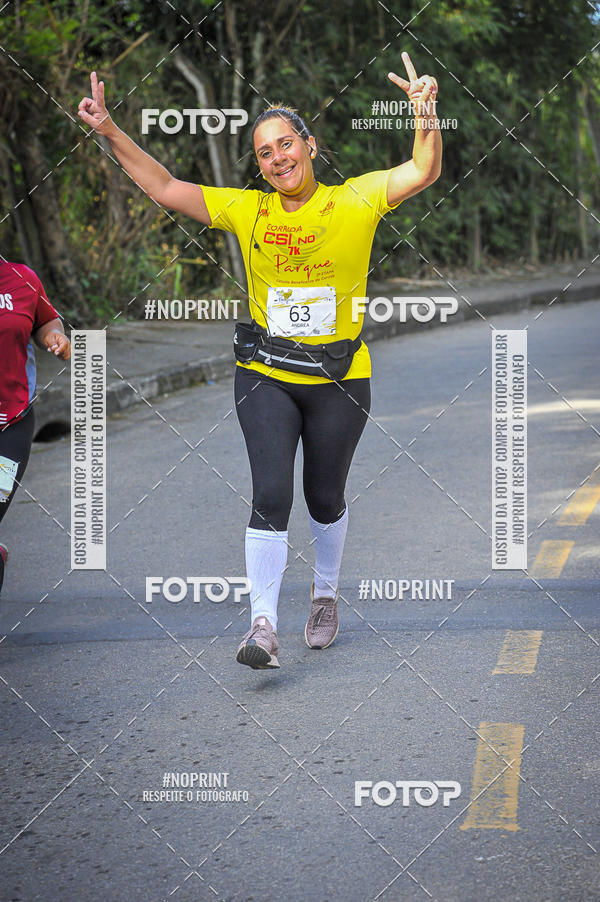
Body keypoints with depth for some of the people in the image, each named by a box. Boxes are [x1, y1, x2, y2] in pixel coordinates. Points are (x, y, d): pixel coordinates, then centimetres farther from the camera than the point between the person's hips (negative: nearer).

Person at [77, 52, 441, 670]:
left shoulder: (355, 201, -3)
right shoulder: (246, 211, 2)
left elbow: (423, 171, -13)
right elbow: (165, 189, 4)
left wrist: (425, 113, -31)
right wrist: (112, 134, -5)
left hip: (339, 379, 0)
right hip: (266, 378, 0)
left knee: (325, 498, 13)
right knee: (270, 494, -12)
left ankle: (325, 593, 39)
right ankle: (262, 625, -10)